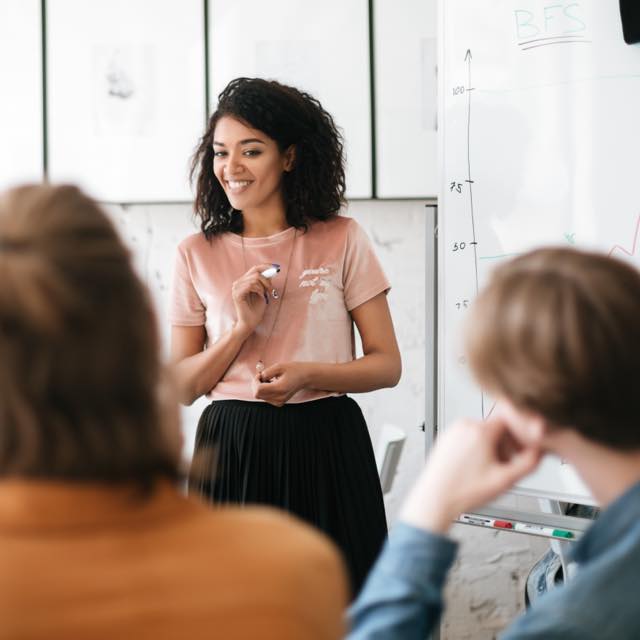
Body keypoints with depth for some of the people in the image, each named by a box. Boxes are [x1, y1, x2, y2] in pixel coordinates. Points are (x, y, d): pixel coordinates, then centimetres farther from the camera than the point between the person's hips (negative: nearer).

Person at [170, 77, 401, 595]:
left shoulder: (342, 240, 2)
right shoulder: (197, 254, 5)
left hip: (326, 448, -1)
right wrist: (242, 326, -11)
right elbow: (184, 387, 4)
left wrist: (308, 374, -16)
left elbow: (387, 365, 1)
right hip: (231, 450, 1)